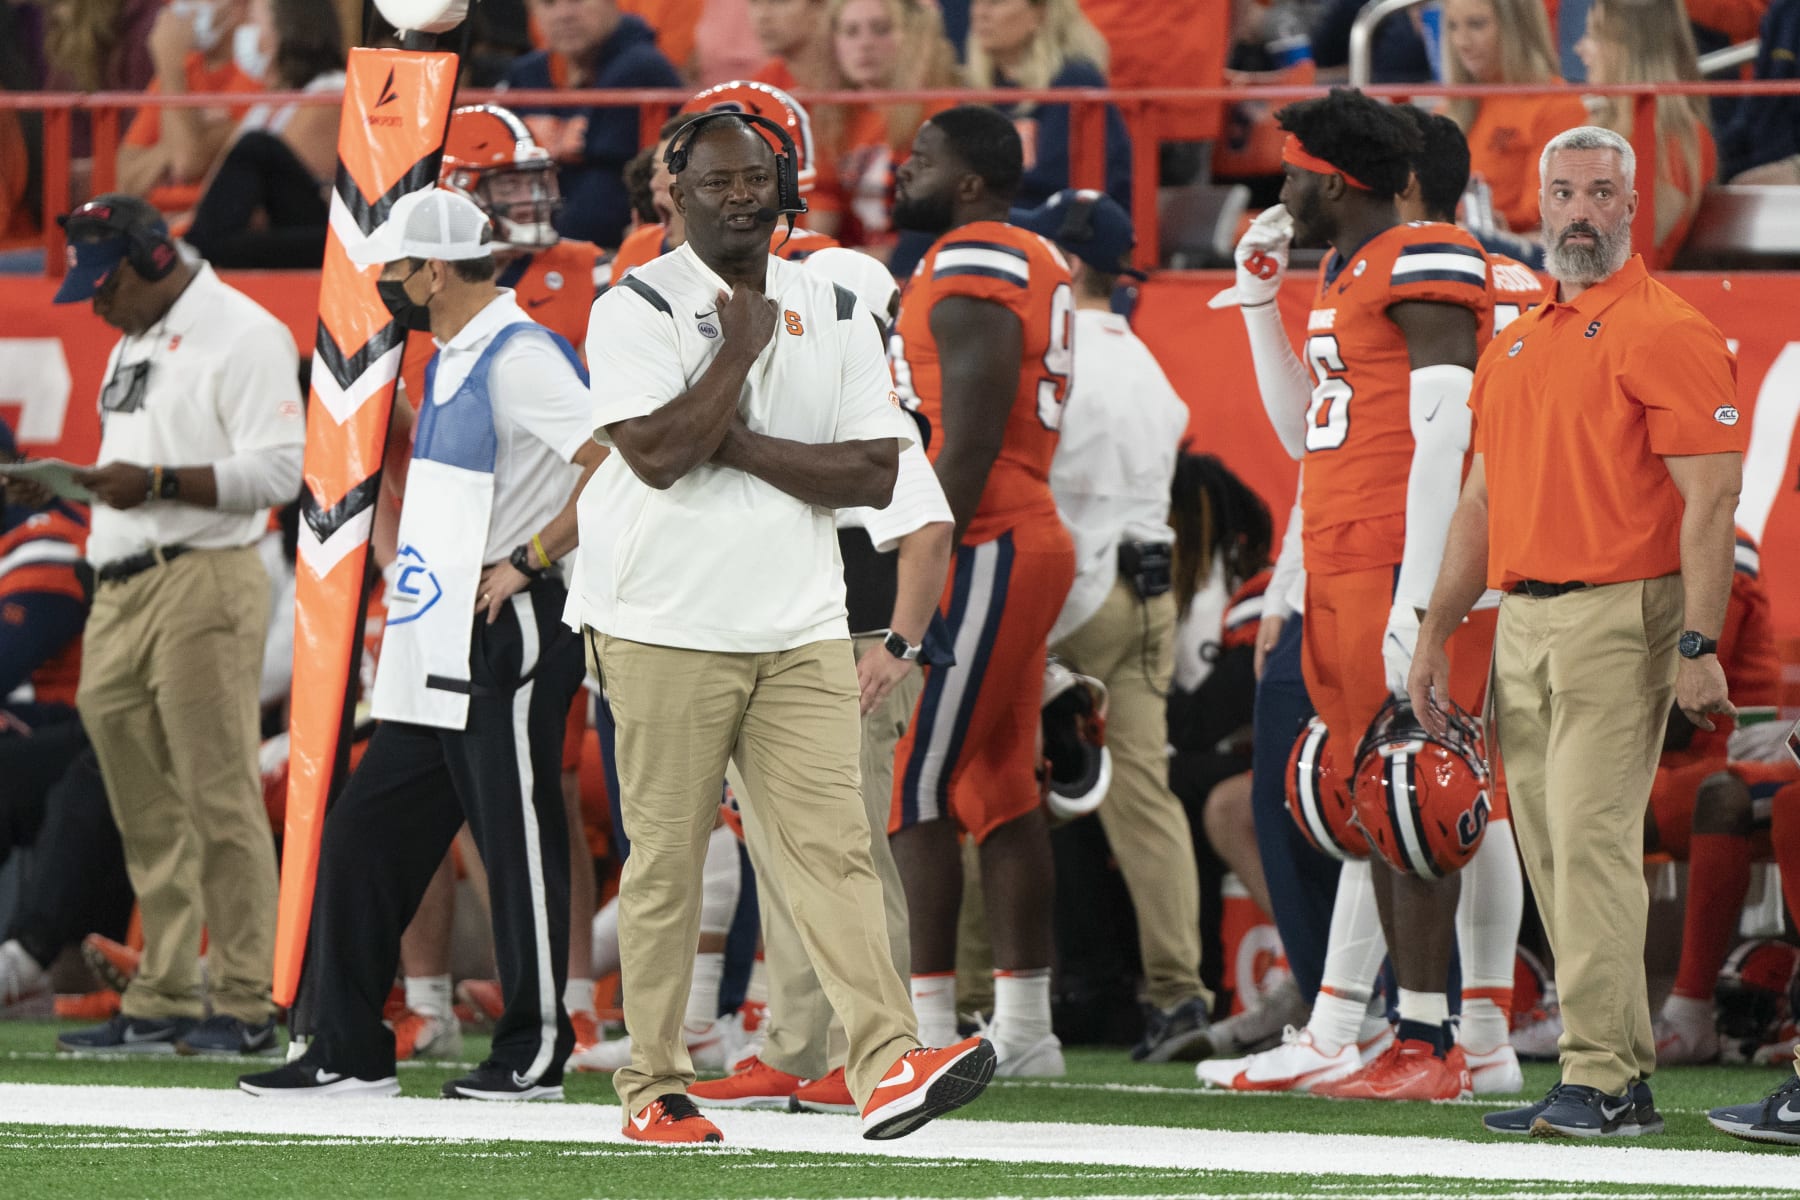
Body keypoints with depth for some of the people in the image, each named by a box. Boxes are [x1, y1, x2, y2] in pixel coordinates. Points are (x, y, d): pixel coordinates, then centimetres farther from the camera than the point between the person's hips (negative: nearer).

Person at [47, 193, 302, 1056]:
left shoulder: (243, 336, -7)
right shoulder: (133, 342, 22)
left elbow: (276, 470, -15)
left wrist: (156, 482, -22)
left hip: (204, 586, -9)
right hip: (120, 594, 9)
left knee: (219, 799, -10)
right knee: (146, 814, 8)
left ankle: (246, 1007, -8)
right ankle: (162, 1003, 11)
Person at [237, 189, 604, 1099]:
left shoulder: (522, 357, -14)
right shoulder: (452, 360, 17)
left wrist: (530, 562, -20)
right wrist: (411, 563, 18)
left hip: (504, 643, -10)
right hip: (435, 651, 10)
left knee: (518, 843, -3)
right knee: (365, 835, 9)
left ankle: (534, 1052, 5)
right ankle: (348, 1052, 12)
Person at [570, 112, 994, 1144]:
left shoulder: (834, 312, 11)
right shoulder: (636, 310, -2)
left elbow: (875, 474, 1)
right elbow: (658, 453, -17)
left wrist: (741, 445, -10)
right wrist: (742, 349, -10)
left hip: (803, 632, 3)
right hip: (668, 630, -3)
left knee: (834, 844, -6)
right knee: (667, 857, 0)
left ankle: (889, 1066, -15)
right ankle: (654, 1086, 7)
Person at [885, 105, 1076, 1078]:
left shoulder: (968, 275, -13)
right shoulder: (1037, 266, 18)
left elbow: (967, 448, -19)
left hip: (980, 550, -10)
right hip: (1030, 538, 10)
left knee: (911, 789, -8)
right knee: (999, 788, 12)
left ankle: (927, 1026, -8)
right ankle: (1024, 1026, 14)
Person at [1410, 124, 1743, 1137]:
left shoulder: (1666, 333, -7)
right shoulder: (1516, 344, 18)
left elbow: (1711, 500, -13)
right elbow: (1485, 500, 23)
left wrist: (1698, 645, -19)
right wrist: (1438, 631, 18)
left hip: (1619, 615, -8)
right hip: (1523, 624, 8)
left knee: (1592, 843, -13)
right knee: (1554, 856, 7)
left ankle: (1601, 1082, -14)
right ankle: (1621, 1074, 11)